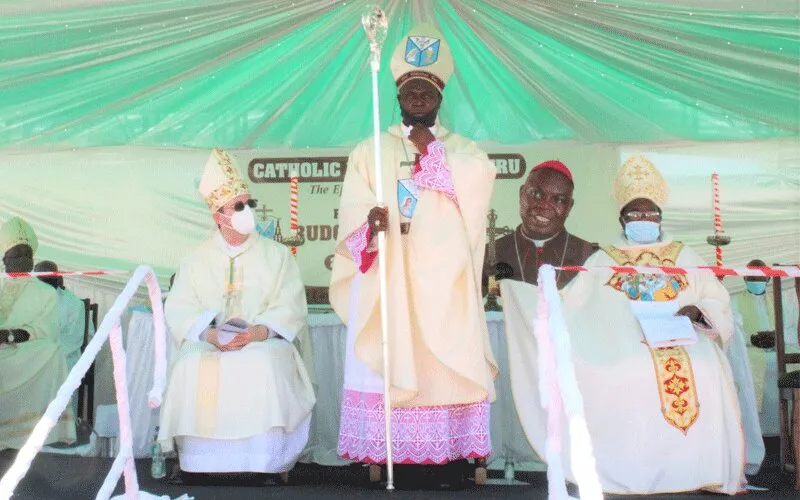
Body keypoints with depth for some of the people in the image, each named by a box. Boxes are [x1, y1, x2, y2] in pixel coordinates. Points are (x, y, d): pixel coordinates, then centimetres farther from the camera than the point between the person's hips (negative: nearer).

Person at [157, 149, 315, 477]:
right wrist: (209, 333, -18)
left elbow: (290, 307, -1)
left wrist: (259, 331, -20)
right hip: (208, 344, 1)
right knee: (191, 370, -31)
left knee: (264, 367, -35)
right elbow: (178, 310, 2)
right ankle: (204, 465, -19)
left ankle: (263, 464, -25)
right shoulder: (197, 260, 14)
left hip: (265, 342, -1)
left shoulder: (277, 255, 11)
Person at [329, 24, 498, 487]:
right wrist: (371, 223, -21)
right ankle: (386, 461, -2)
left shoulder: (461, 148, 15)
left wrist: (431, 149, -5)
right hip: (387, 283, 0)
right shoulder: (370, 151, 13)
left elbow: (481, 178, -9)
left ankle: (455, 459, -2)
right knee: (389, 361, -7)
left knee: (448, 365, -6)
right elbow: (353, 218, 1)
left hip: (443, 284, 0)